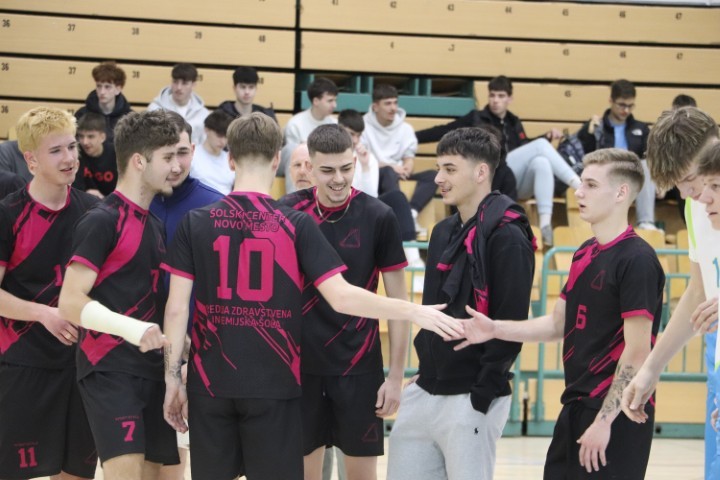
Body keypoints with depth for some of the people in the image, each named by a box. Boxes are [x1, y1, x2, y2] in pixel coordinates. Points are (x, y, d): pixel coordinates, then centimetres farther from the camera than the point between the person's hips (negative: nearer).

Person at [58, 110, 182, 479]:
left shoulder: (153, 224, 17)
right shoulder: (102, 221, -10)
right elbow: (70, 302, -17)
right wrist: (130, 328, -28)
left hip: (153, 369, 8)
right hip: (109, 369, -8)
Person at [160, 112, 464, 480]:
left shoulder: (196, 224, 0)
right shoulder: (296, 225, -5)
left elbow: (176, 307, -2)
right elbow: (341, 297, -12)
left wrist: (172, 378, 6)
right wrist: (416, 312, -5)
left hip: (210, 384, 2)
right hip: (273, 387, -2)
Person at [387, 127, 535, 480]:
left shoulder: (506, 237, -13)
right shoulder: (443, 232, 13)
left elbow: (511, 325, -17)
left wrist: (482, 395, -17)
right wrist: (426, 366, 13)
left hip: (471, 400, -8)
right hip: (425, 393, 8)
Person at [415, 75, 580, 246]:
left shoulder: (514, 122, 23)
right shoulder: (476, 118, 12)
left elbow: (526, 150, 28)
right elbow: (443, 131, 11)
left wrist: (547, 137, 13)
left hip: (518, 183, 4)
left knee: (541, 161, -32)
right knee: (541, 145, -21)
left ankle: (545, 224, -44)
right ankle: (580, 186, -35)